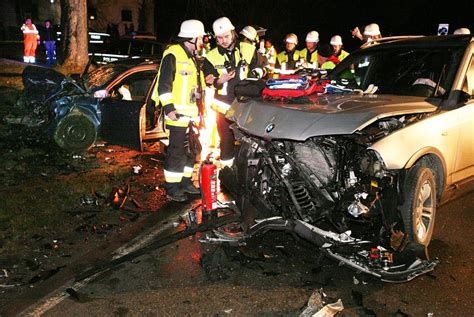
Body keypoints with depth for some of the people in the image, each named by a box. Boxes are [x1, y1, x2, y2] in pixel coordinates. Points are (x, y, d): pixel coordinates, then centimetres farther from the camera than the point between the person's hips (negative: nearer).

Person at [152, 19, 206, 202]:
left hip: (192, 114, 9)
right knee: (176, 151, -4)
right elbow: (164, 84, -17)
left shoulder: (193, 57, 19)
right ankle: (172, 188, 5)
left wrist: (199, 109, 25)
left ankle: (185, 182, 28)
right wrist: (168, 108, -22)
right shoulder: (173, 54, -10)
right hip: (178, 114, -9)